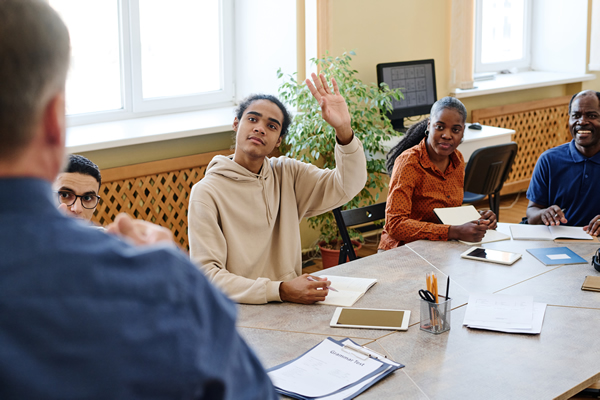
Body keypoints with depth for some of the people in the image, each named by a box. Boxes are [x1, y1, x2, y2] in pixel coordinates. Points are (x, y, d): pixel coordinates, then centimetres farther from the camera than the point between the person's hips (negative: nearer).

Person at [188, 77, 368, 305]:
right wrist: (281, 291, -23)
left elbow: (348, 186, 1)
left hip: (294, 306, 4)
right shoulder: (207, 193, -7)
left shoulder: (287, 173, 9)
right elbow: (207, 275, -14)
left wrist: (343, 130, -16)